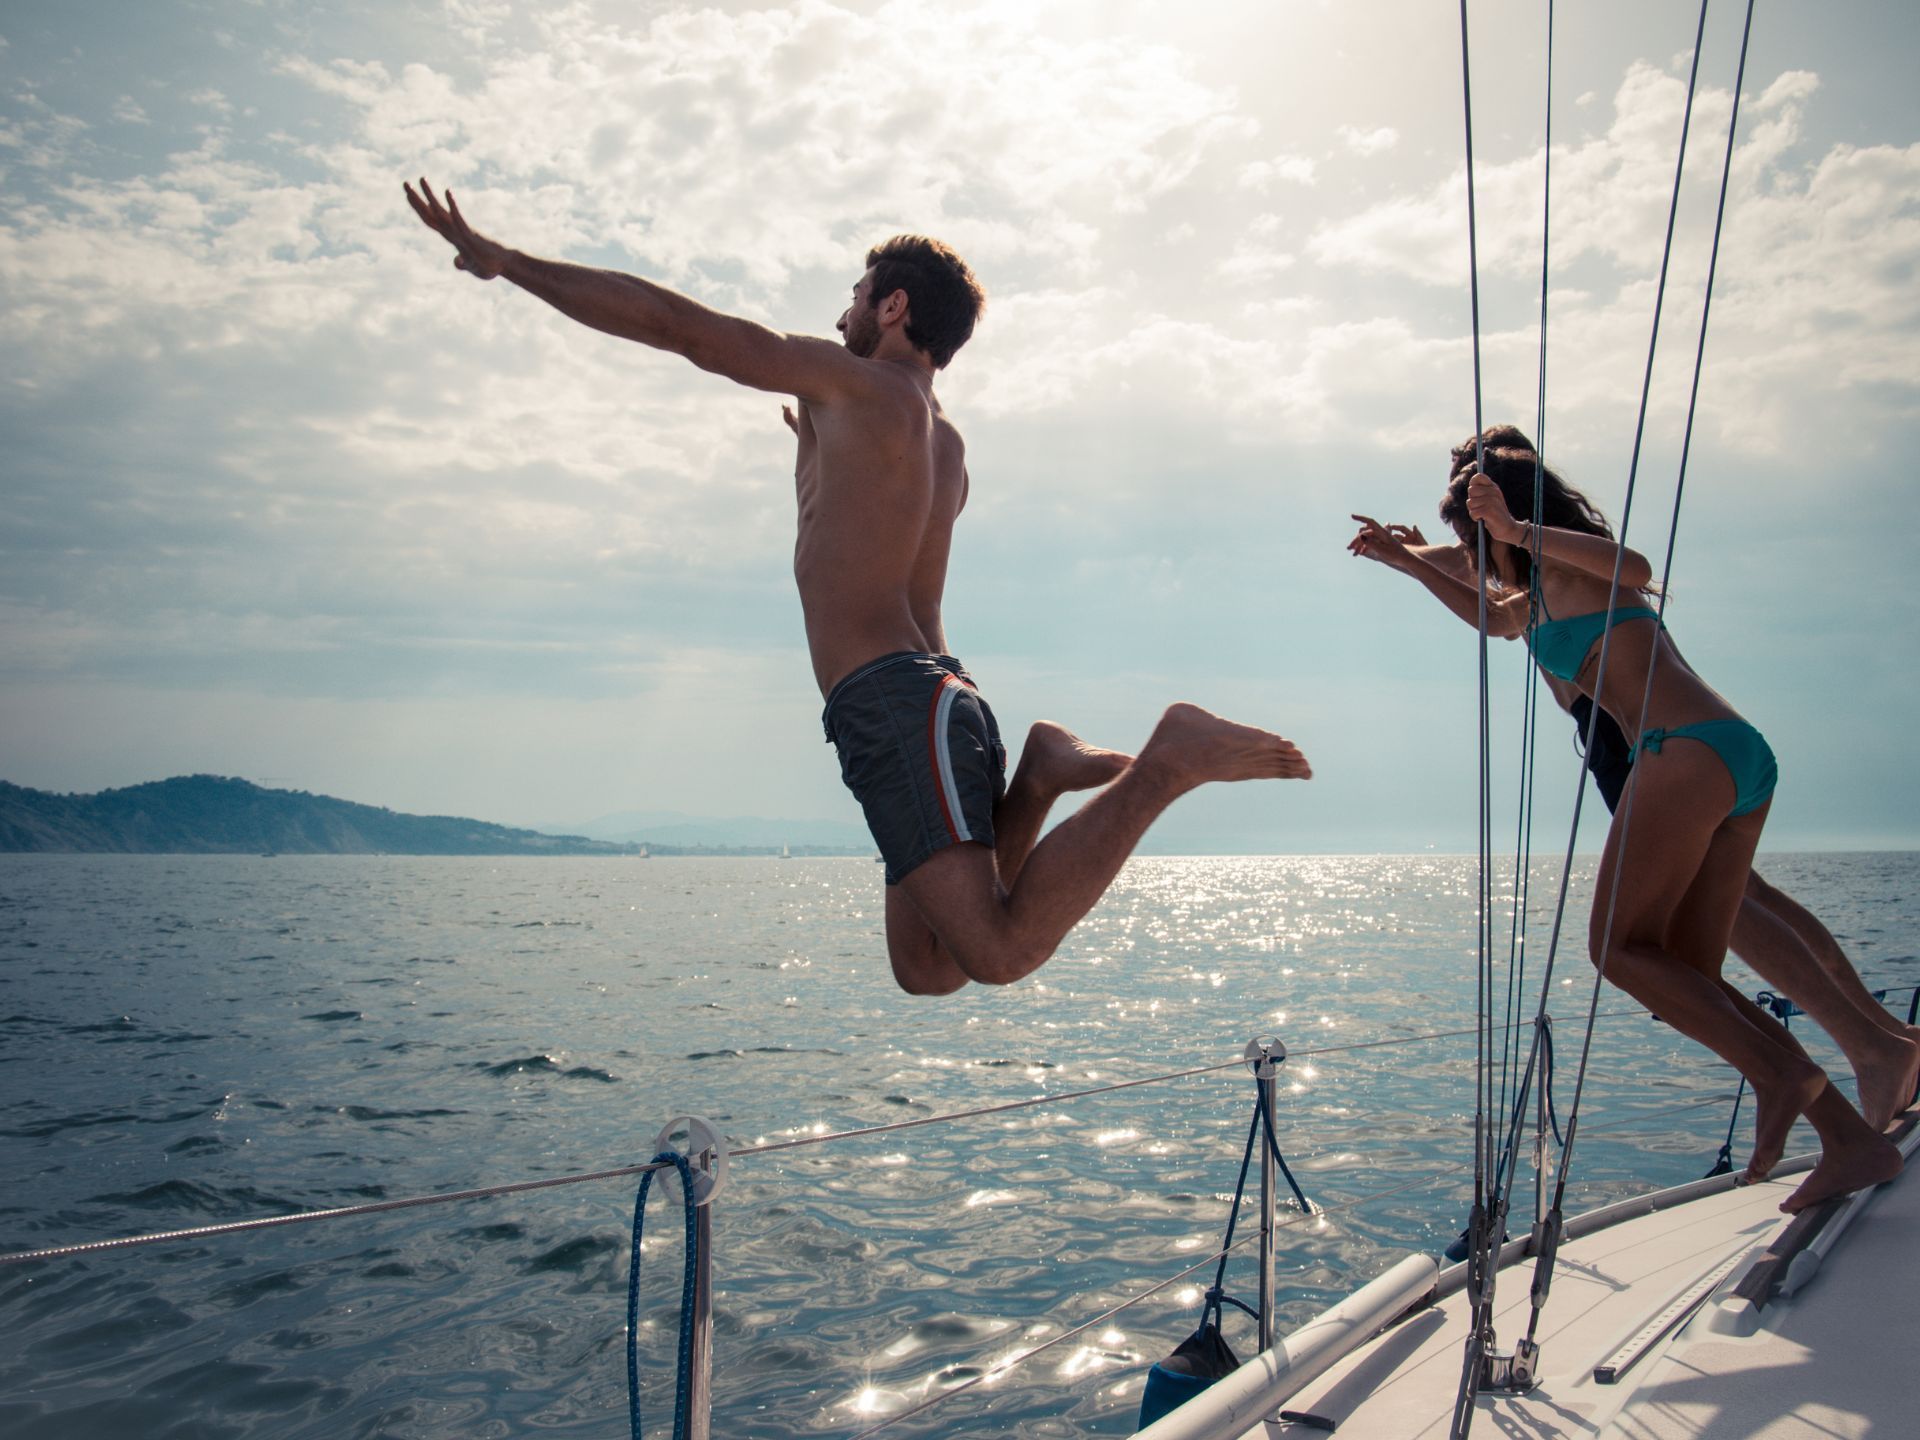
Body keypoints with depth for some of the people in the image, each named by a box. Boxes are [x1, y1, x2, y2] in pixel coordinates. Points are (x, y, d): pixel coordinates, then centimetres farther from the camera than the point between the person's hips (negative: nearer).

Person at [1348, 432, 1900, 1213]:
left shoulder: (1562, 562, 2)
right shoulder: (1547, 594, 28)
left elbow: (1636, 570, -22)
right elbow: (1492, 615, 48)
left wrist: (1520, 532, -28)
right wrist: (1409, 563, 46)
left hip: (1688, 748, -9)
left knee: (1618, 944, -9)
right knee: (1689, 976, 5)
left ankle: (1778, 1070, -17)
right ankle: (1854, 1140, 0)